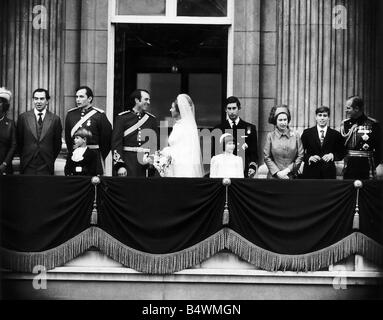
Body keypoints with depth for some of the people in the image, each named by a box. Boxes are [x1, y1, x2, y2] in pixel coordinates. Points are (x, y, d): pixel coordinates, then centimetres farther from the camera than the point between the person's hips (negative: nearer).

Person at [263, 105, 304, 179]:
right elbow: (267, 157, 3)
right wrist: (277, 172, -7)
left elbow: (300, 156, 5)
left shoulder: (295, 135, 6)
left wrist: (288, 170, -5)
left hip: (291, 176, 0)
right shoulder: (270, 136, 5)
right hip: (274, 176, 0)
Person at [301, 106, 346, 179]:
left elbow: (342, 153, 9)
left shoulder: (335, 135, 9)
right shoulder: (307, 133, 7)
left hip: (329, 173, 1)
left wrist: (332, 155, -10)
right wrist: (309, 158, -15)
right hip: (311, 173, -1)